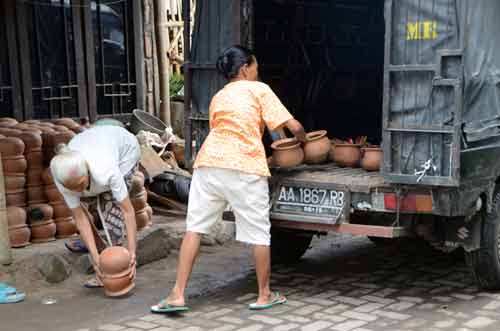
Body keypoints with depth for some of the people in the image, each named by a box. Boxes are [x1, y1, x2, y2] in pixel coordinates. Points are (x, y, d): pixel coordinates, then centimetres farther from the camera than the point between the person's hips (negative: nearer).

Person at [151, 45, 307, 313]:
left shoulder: (218, 97, 25)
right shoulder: (259, 89, 9)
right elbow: (293, 126, 3)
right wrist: (301, 139, 26)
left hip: (209, 162, 5)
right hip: (245, 168, -4)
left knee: (194, 227, 10)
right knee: (258, 233, 8)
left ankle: (178, 294, 6)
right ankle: (264, 295, 20)